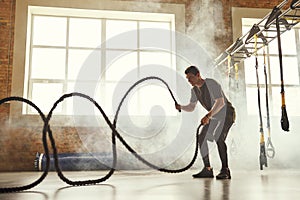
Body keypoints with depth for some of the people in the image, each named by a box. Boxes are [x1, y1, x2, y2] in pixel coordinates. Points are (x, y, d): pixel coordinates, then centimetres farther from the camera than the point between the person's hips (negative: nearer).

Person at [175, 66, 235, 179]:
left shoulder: (211, 84, -24)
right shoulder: (194, 90, 1)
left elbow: (220, 102, -32)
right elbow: (191, 108, 5)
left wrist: (208, 116, -40)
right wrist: (180, 107, -16)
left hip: (226, 113, -8)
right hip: (214, 116, 8)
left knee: (219, 138, -26)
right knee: (201, 138, -2)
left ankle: (225, 170, -18)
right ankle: (207, 170, 4)